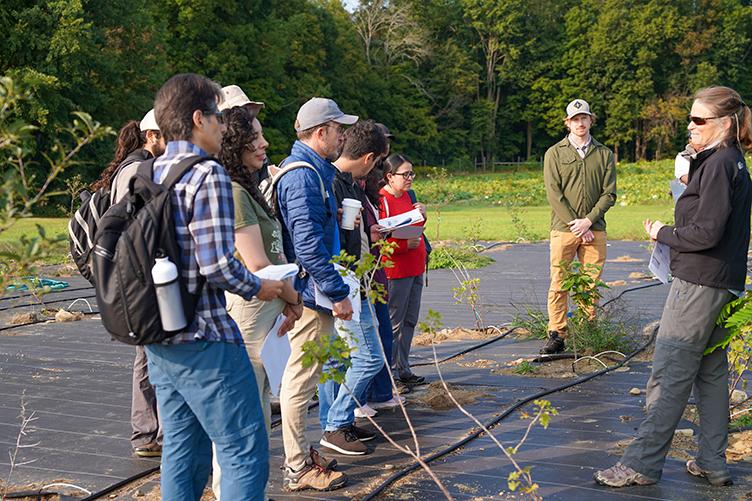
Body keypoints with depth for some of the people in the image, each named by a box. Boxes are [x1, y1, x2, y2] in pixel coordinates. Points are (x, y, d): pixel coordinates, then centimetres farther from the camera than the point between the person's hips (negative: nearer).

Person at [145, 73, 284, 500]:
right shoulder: (208, 175, -15)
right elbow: (217, 265, -22)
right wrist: (258, 288, -3)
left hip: (158, 338, 9)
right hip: (204, 339, -9)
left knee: (182, 448, 18)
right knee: (245, 452, 0)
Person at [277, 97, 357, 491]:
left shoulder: (312, 171, 15)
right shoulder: (303, 176, -19)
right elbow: (308, 242, -25)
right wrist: (337, 292, -21)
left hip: (308, 292, 11)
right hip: (310, 293, -11)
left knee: (302, 376, 18)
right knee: (301, 378, -2)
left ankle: (300, 453, 31)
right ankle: (298, 469, 8)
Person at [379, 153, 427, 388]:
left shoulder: (405, 195, 13)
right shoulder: (382, 200, -14)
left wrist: (421, 216, 3)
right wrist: (405, 245, -23)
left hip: (415, 268, 9)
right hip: (396, 270, -9)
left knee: (410, 321, 13)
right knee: (394, 324, -4)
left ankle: (403, 369, 22)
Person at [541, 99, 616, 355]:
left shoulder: (604, 154, 10)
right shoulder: (554, 154, 5)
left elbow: (609, 193, 4)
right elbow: (554, 194, -3)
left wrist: (588, 221, -9)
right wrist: (575, 225, -10)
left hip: (595, 230, 2)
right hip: (563, 229, -1)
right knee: (558, 285, -2)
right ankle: (556, 336, 3)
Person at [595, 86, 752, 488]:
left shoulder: (718, 165, -16)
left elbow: (706, 232, -21)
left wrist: (662, 234, -7)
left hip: (698, 284, -10)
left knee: (669, 375, -5)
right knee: (710, 373, 14)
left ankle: (642, 464, 1)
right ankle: (712, 464, 21)